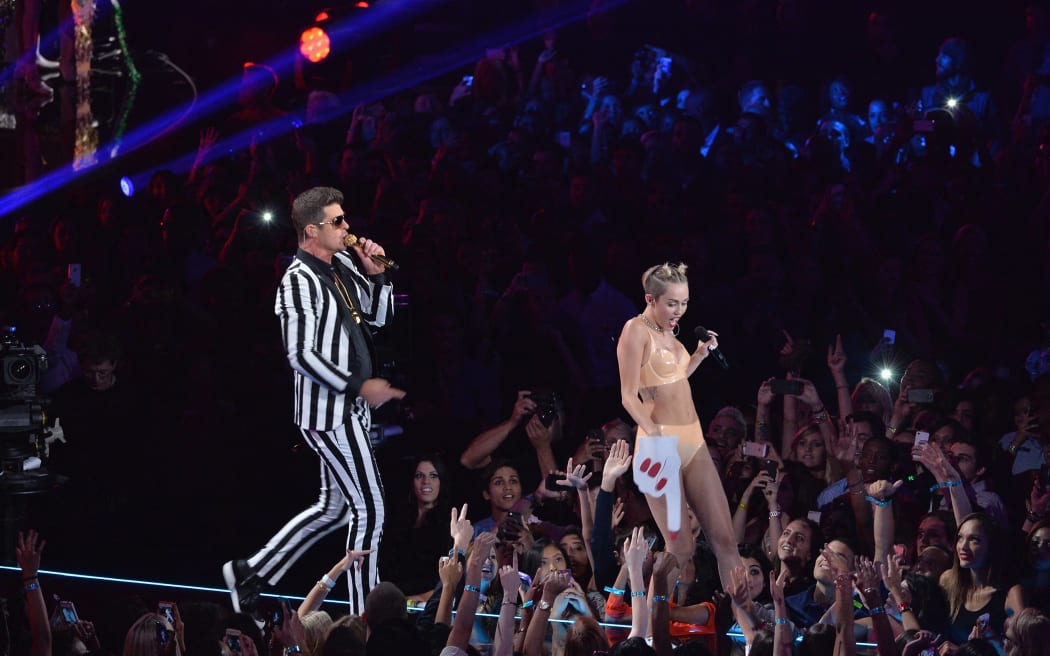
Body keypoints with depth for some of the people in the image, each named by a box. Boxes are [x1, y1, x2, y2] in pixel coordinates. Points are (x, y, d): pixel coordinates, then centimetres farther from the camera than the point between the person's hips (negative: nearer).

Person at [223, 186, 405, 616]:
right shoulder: (299, 281, -18)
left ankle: (251, 573, 26)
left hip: (349, 408, 9)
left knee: (332, 508, 17)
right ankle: (365, 619, 4)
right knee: (369, 510, -4)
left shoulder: (343, 265, 9)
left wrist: (376, 274, 1)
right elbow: (300, 355, -22)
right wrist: (358, 386, -21)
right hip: (328, 412, -9)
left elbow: (378, 315, 19)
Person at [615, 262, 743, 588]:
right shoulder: (637, 329, -9)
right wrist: (656, 438, -28)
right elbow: (629, 396, -17)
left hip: (693, 440, 8)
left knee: (725, 540, 1)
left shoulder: (666, 330, 14)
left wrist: (700, 354, 17)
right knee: (682, 549, -8)